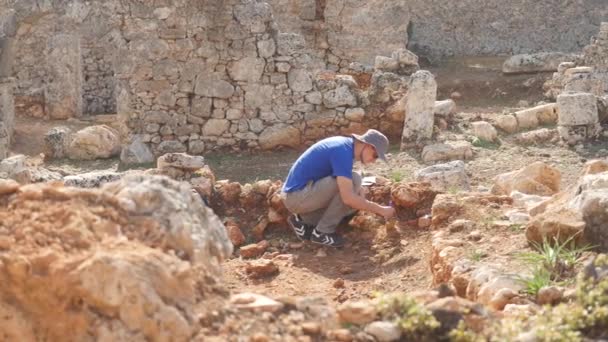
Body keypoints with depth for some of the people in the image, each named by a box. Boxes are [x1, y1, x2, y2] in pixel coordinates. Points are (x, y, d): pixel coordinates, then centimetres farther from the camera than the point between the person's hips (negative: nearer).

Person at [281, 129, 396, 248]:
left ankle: (303, 220, 12)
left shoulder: (345, 145, 9)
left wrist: (358, 189, 4)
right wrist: (381, 210, -18)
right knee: (354, 179, -19)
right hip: (297, 196, -10)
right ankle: (323, 232, -11)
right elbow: (348, 198, -28)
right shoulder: (343, 151, -21)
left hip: (298, 195, 10)